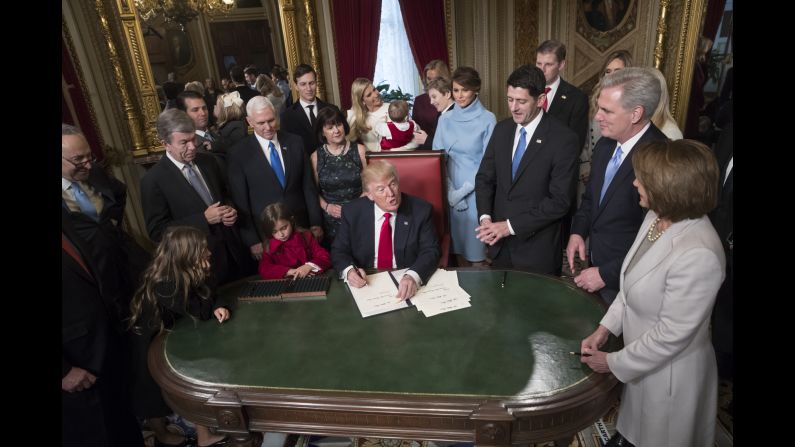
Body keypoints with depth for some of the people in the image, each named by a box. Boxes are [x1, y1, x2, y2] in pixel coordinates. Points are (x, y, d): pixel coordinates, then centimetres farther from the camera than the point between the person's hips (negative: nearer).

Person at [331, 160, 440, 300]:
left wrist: (413, 276, -29)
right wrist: (349, 270, -18)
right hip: (366, 284, 1)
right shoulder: (352, 212, -1)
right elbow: (339, 251, 5)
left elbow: (430, 251, -8)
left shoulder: (421, 210, -6)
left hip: (405, 287, 0)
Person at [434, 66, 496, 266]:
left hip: (476, 191, -3)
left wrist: (463, 190, -12)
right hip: (451, 191, 3)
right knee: (457, 240, 12)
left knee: (475, 243, 2)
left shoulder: (487, 119, -6)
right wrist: (450, 191, -7)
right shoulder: (445, 119, 5)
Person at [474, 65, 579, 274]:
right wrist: (485, 217, -9)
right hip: (499, 244, 5)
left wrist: (511, 226, -18)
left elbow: (559, 200, -16)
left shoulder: (564, 139, -14)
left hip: (536, 249, -4)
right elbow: (484, 177, 7)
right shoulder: (502, 129, 3)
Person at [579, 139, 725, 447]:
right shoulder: (658, 217, -9)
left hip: (668, 372, -6)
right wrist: (604, 329, -2)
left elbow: (671, 335, -27)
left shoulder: (698, 255, -34)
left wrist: (613, 362, -14)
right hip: (642, 358, 6)